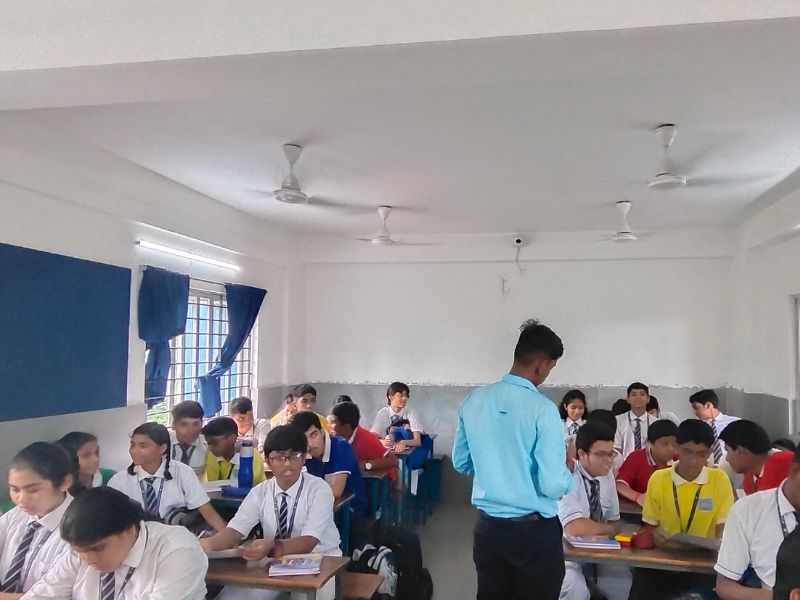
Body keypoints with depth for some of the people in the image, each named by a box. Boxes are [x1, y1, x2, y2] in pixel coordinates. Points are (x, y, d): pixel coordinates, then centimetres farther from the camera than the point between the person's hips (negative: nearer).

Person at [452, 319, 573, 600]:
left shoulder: (474, 400, -3)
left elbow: (460, 463, 9)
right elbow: (554, 486, -19)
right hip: (534, 531, -5)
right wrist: (568, 470, 2)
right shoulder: (542, 408, -19)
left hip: (487, 527, 5)